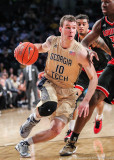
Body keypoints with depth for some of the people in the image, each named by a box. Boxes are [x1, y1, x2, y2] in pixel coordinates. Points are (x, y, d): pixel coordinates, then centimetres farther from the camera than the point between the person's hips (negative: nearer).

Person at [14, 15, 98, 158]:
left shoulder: (80, 52, -20)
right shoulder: (52, 41, -8)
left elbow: (93, 77, -16)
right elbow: (42, 47, 18)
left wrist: (86, 100, -26)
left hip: (67, 92, 0)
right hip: (49, 83, 0)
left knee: (56, 130, -14)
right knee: (49, 106, -37)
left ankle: (25, 144, 8)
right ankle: (34, 119, -2)